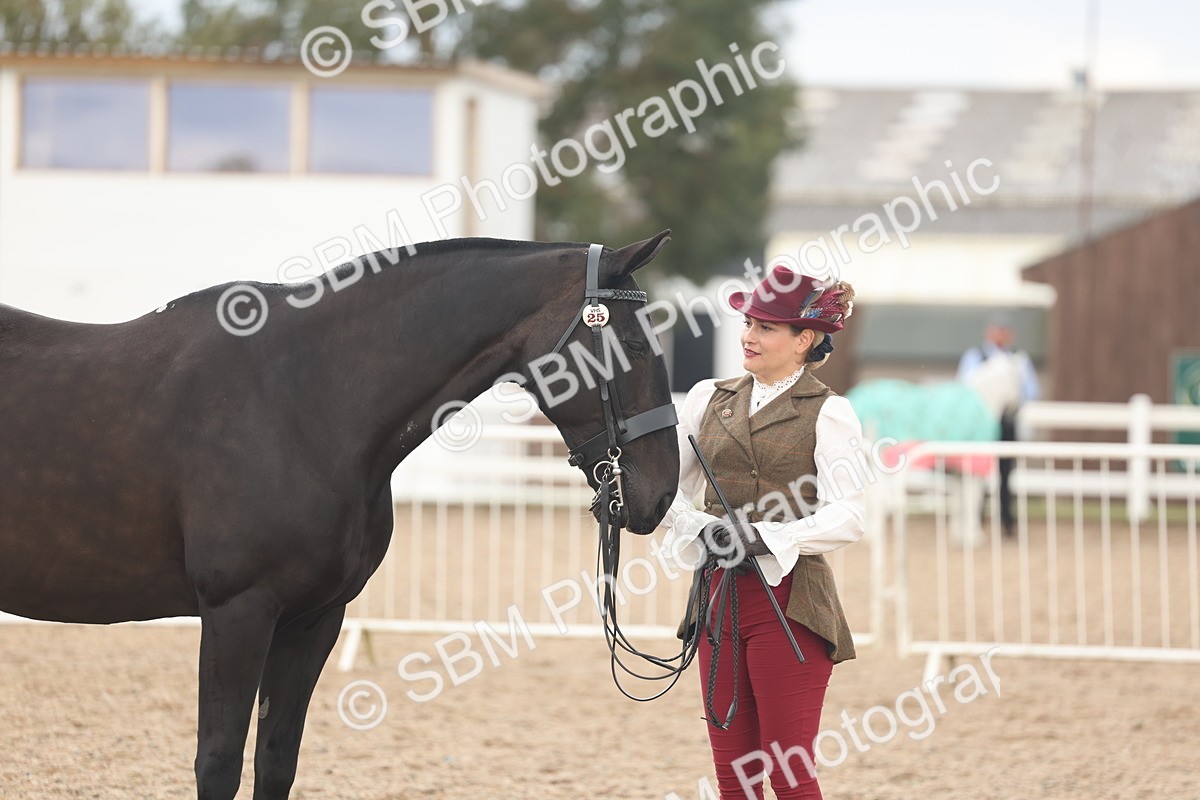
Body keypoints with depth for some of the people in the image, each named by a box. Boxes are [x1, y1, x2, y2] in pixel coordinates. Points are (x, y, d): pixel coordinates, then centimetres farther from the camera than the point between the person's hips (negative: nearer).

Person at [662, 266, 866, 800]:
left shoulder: (827, 413, -3)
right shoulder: (709, 399, 11)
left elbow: (847, 517, -12)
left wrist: (764, 537, -21)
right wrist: (699, 529, -11)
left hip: (788, 601, -5)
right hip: (720, 596, 5)